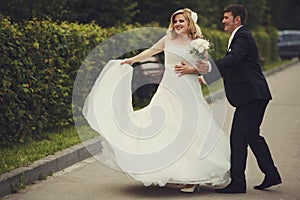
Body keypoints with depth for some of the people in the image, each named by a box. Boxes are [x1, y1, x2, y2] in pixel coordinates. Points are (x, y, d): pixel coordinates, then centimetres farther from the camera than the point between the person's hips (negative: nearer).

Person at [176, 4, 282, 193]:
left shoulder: (243, 37, -11)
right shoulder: (240, 36, 20)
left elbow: (233, 59, -30)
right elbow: (231, 68, 22)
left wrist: (207, 67, -43)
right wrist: (206, 77, 17)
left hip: (251, 96, -11)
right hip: (254, 95, 11)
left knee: (238, 137, -8)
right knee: (251, 135, 16)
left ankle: (237, 182, -4)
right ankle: (271, 174, 22)